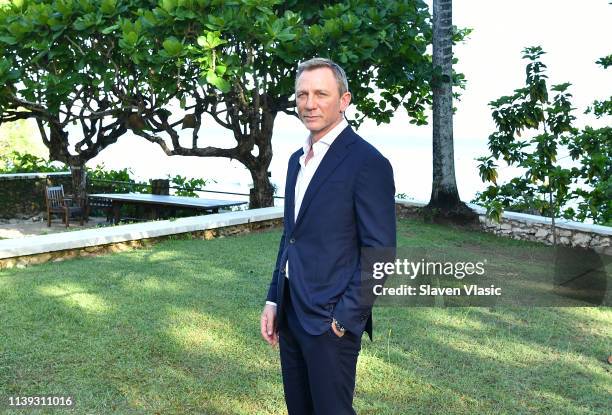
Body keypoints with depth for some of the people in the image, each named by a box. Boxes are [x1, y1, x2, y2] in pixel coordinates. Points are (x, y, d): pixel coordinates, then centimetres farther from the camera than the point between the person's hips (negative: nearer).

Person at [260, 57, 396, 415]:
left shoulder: (368, 163, -14)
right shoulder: (298, 159, 11)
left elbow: (380, 252, -16)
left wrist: (346, 318, -17)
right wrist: (274, 300, 12)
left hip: (331, 321, -8)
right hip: (290, 313, 8)